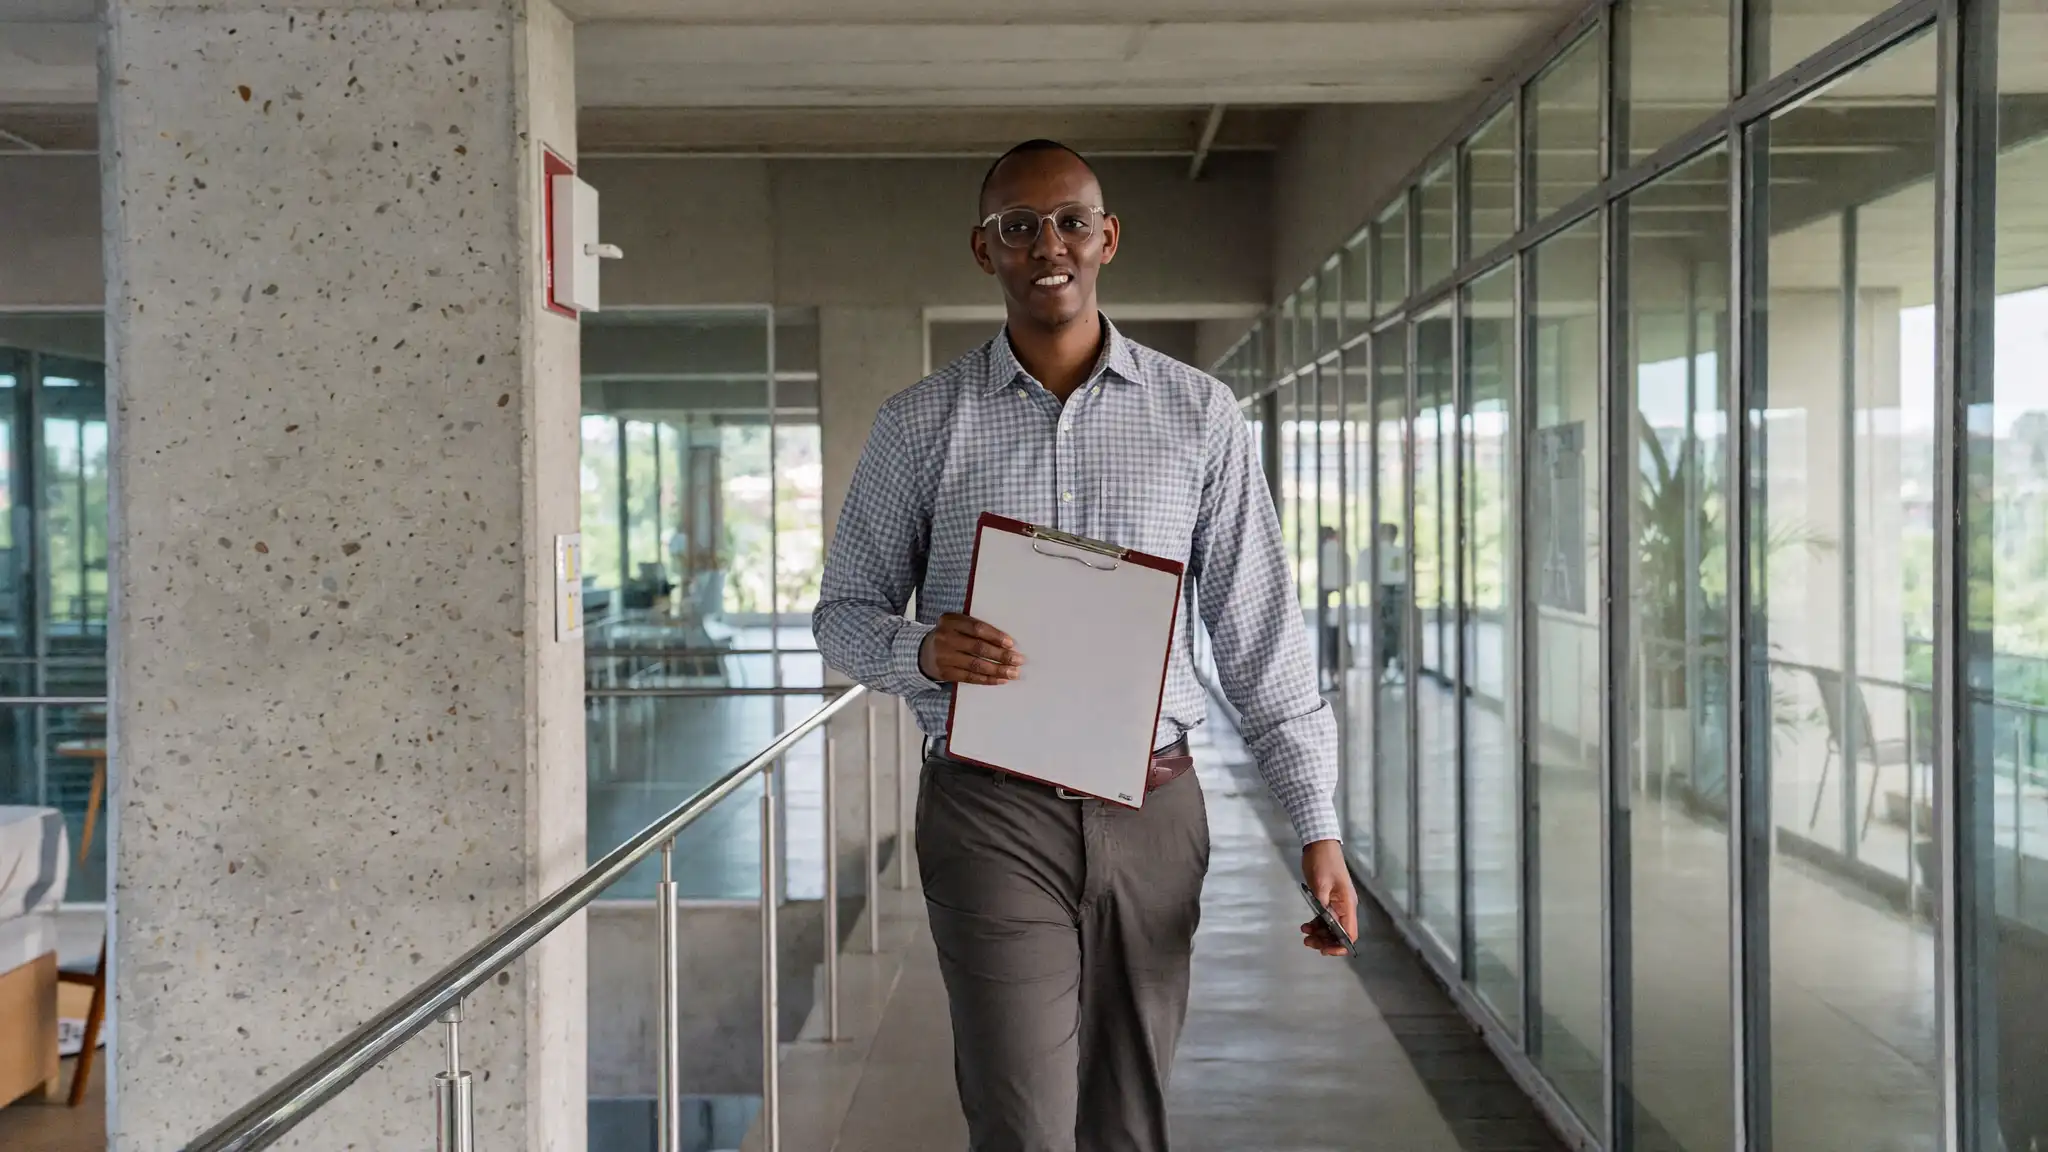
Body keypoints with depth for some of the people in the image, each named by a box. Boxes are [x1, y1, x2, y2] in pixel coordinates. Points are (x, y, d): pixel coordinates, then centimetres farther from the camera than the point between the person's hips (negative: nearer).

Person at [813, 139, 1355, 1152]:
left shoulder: (1198, 415, 5)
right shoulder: (920, 425, 3)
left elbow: (1258, 631, 5)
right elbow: (844, 612, 8)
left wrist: (1316, 825, 0)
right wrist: (920, 649, -16)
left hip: (1152, 809, 2)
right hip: (991, 810, -2)